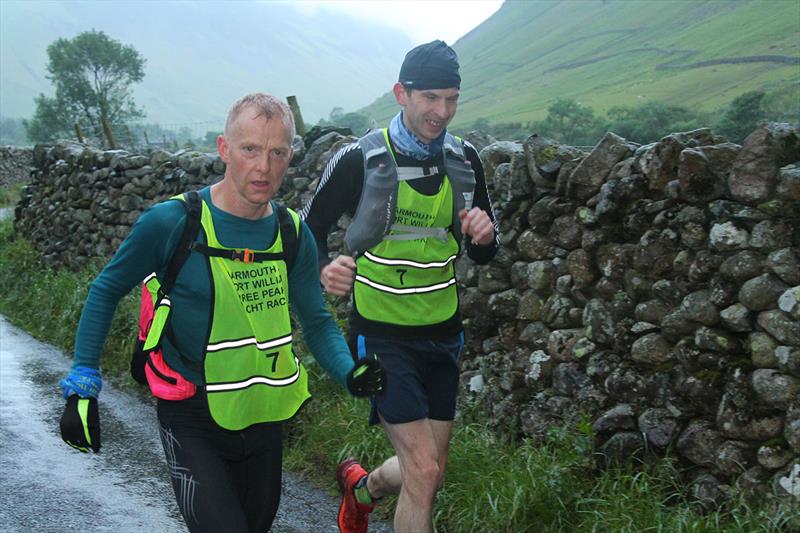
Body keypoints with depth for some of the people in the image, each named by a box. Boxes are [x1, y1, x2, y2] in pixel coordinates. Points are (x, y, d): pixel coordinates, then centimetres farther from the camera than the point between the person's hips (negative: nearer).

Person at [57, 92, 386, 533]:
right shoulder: (171, 223, -17)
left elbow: (316, 320, 5)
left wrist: (350, 372, -14)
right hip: (193, 421, -5)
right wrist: (82, 386, -8)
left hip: (262, 416, 5)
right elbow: (107, 290, -4)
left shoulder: (294, 233, -4)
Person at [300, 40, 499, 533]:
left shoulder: (464, 160, 1)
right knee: (424, 472, -12)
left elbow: (484, 255, 10)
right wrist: (324, 270, -23)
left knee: (430, 474, 14)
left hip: (442, 334, 5)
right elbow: (311, 228, -2)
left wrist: (485, 235, -14)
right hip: (383, 338, -5)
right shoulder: (360, 160, -14)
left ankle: (361, 488, 45)